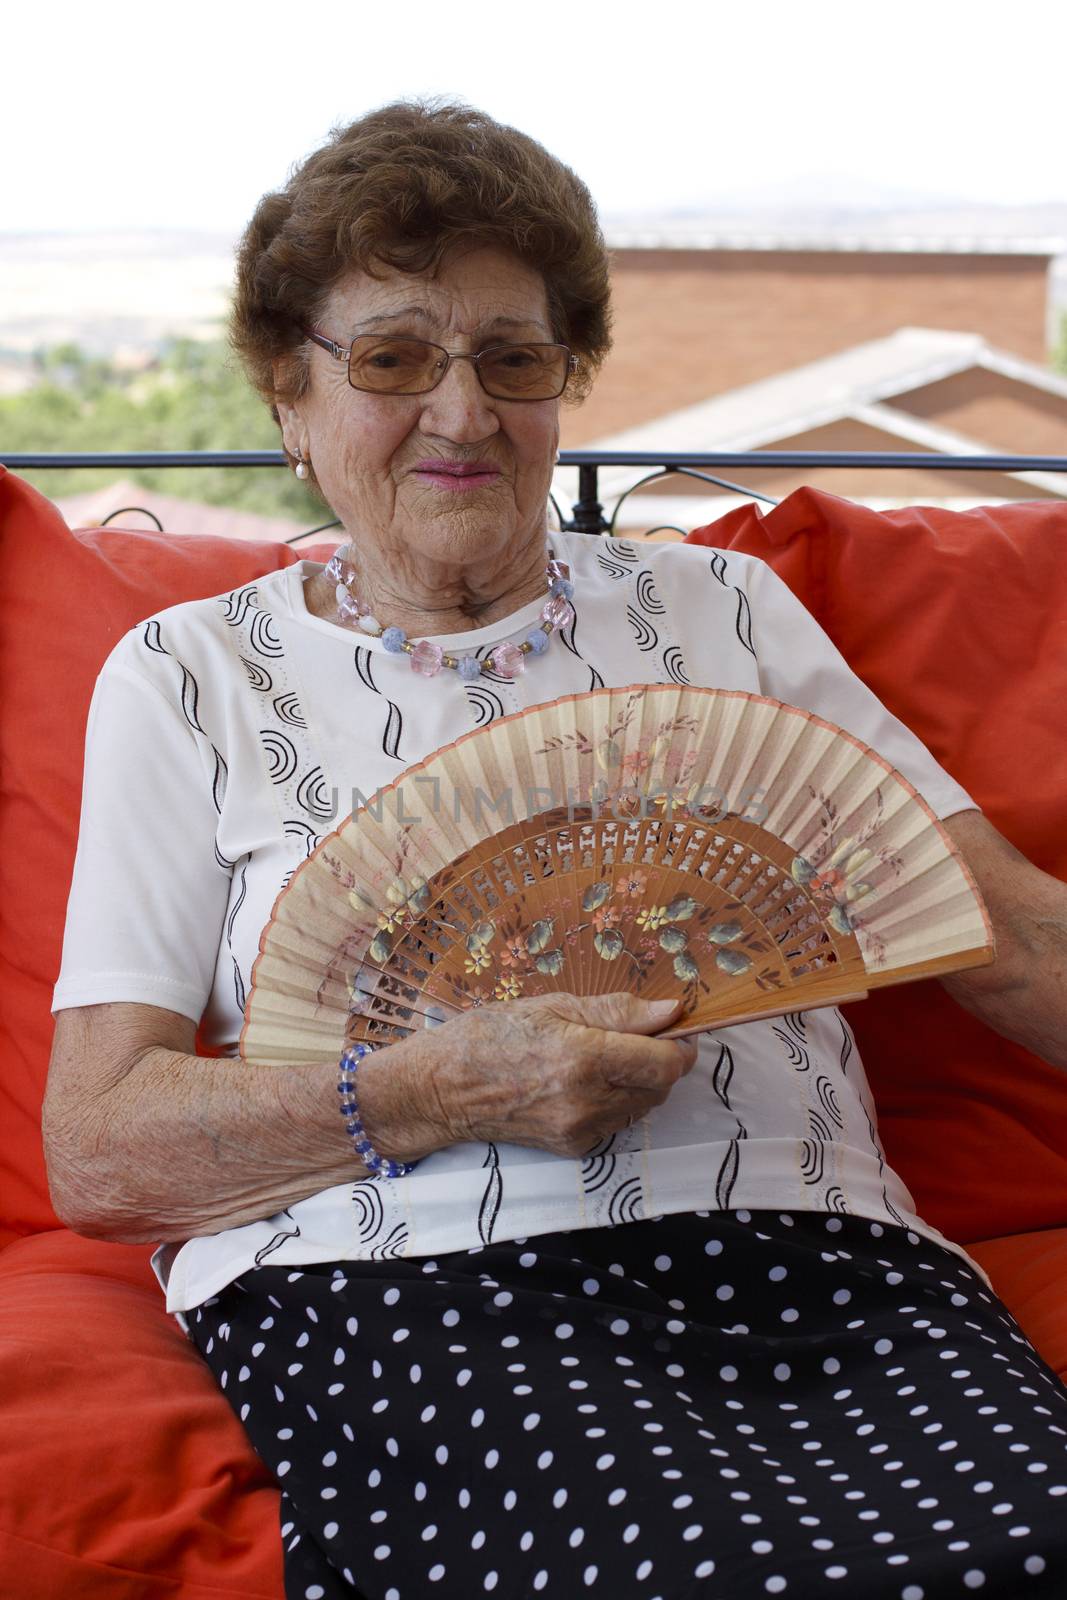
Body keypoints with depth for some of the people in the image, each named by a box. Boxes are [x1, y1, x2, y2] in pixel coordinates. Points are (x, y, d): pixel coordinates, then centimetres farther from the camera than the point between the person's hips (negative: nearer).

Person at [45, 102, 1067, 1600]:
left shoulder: (721, 606, 21)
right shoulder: (189, 675, 14)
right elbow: (94, 1152, 5)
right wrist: (442, 1091, -11)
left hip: (817, 1258, 3)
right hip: (414, 1291, -2)